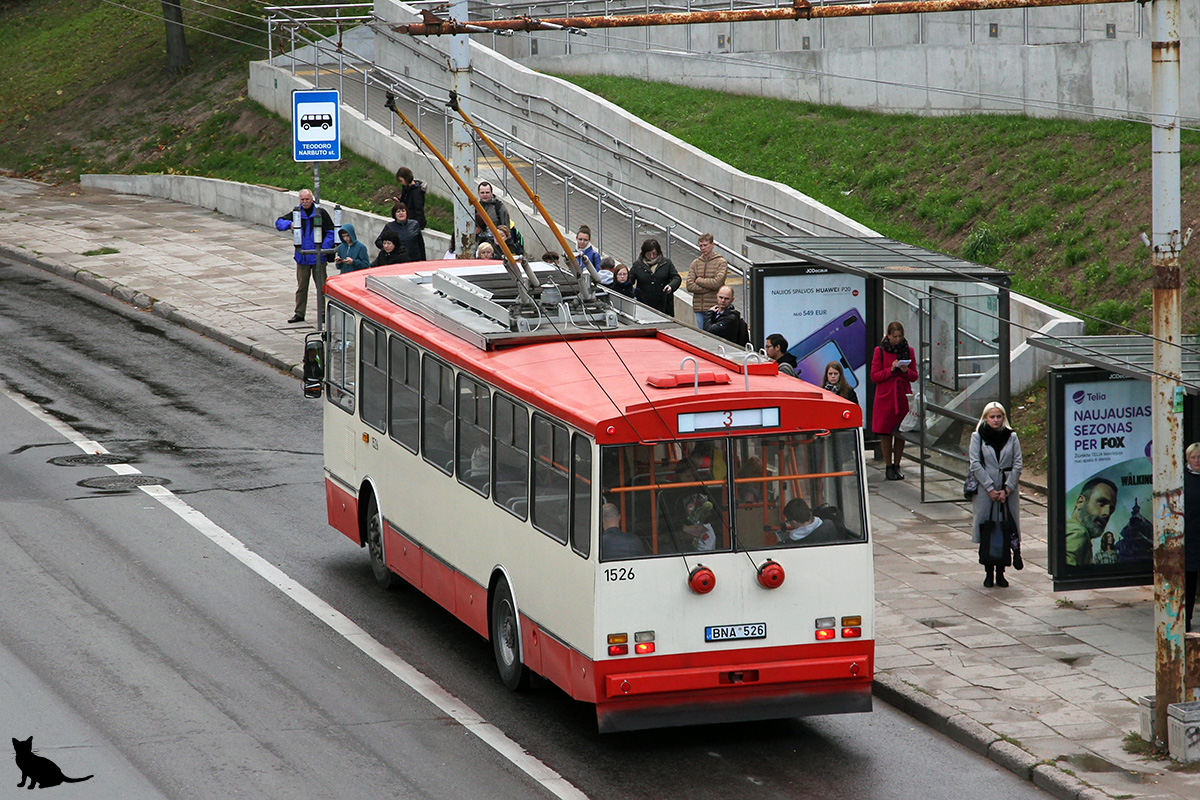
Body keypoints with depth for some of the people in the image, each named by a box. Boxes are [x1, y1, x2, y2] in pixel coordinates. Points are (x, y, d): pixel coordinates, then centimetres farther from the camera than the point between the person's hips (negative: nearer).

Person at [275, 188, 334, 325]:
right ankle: (299, 313, 16)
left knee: (321, 286, 1)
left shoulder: (321, 213, -5)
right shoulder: (296, 213, 5)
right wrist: (289, 224, -16)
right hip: (302, 256, 3)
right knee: (301, 286, 9)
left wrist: (324, 248, -12)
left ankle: (322, 313, 10)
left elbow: (331, 232, -1)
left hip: (318, 257, -3)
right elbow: (279, 223, 6)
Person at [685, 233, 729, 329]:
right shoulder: (695, 263, 10)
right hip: (699, 307, 4)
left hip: (713, 307, -4)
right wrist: (709, 287, -9)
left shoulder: (721, 262, -1)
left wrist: (699, 281, -4)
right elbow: (689, 286, 0)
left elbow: (717, 282, -15)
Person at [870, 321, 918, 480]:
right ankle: (888, 466, 6)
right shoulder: (880, 351, 0)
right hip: (885, 397, -2)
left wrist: (906, 371, -13)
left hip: (903, 397, 2)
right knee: (885, 433, -2)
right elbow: (874, 376, -3)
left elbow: (914, 376, 9)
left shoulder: (908, 351, 7)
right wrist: (891, 370, -16)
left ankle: (897, 465, 12)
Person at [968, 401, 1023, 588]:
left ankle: (1000, 572, 8)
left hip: (1007, 492, 1)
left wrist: (1006, 490, -8)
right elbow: (975, 465, -5)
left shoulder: (1011, 437, 5)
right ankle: (988, 571, 8)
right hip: (985, 491, -1)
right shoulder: (977, 437, 1)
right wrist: (990, 489, -12)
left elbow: (1018, 465, 2)